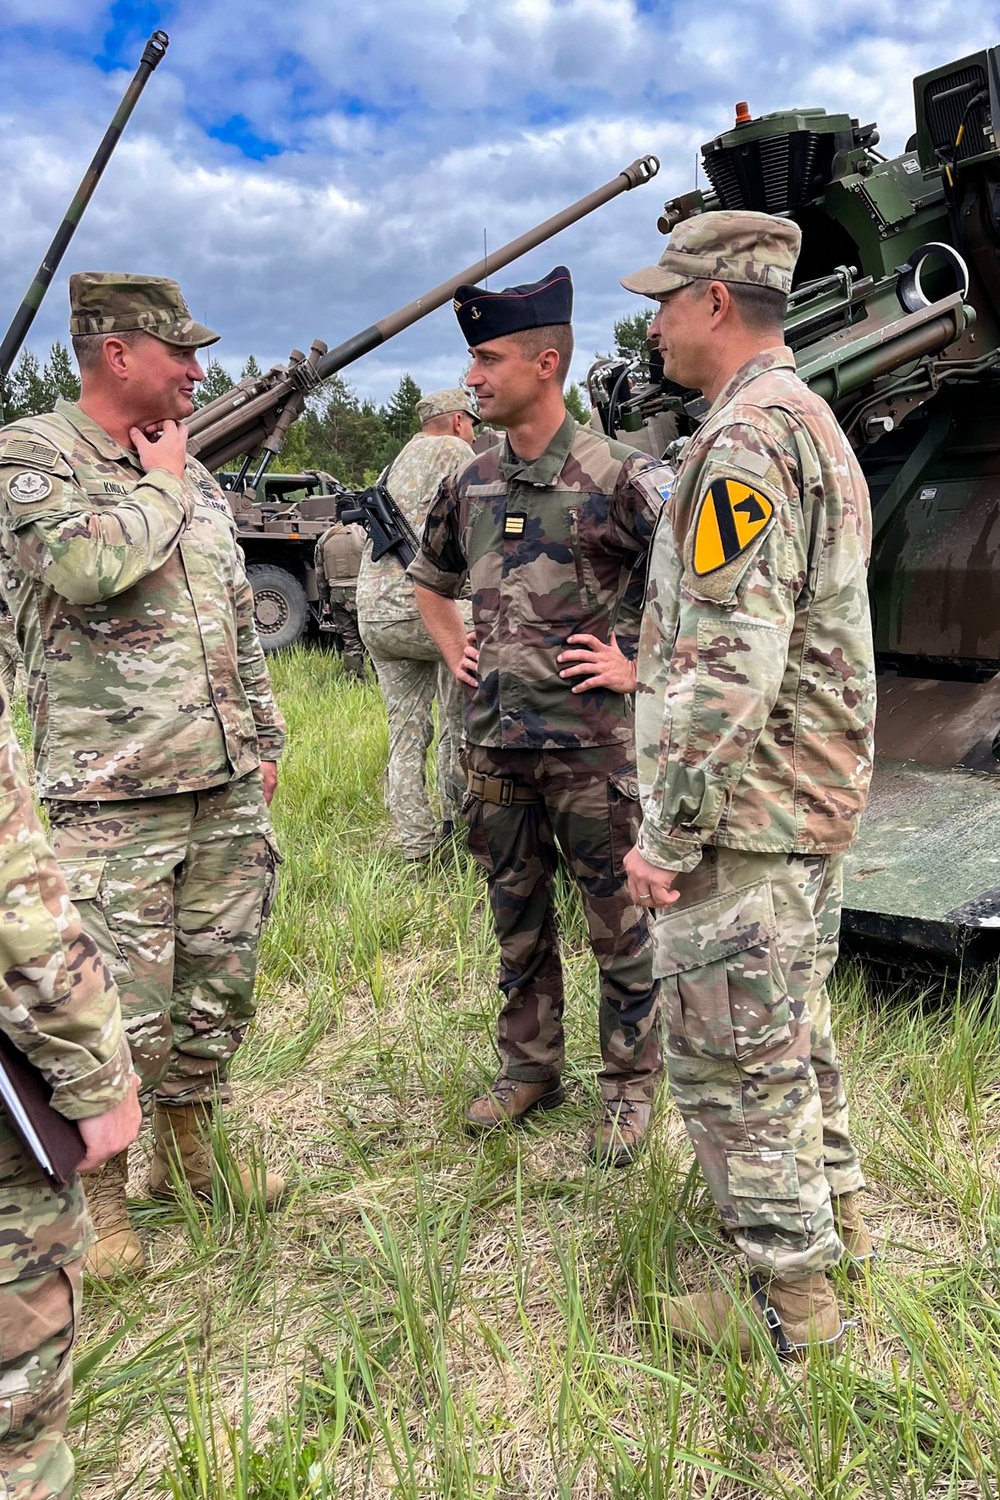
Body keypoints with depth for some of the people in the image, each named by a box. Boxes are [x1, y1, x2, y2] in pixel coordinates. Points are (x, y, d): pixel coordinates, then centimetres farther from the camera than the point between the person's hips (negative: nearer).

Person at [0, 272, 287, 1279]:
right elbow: (82, 565, -26)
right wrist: (160, 487, -9)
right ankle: (96, 1196, 19)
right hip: (115, 795, -7)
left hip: (227, 785, 7)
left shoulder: (190, 474, 16)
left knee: (218, 983, 14)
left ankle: (186, 1147, 34)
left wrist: (264, 737, 20)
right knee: (122, 1010, -2)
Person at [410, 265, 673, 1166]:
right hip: (495, 743, 6)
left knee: (619, 927, 7)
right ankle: (530, 1068, 34)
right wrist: (455, 651, 13)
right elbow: (430, 581, 27)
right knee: (518, 922, 17)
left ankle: (630, 1086, 24)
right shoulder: (471, 488, 8)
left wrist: (640, 667, -12)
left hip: (591, 743, -6)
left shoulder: (618, 478, -11)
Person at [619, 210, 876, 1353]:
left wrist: (668, 834, -20)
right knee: (790, 1025, 23)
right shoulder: (814, 423, 15)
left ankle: (790, 1296, 17)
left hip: (744, 818, -10)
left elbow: (728, 670, -27)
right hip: (816, 799, 10)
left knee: (731, 1055, 2)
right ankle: (832, 1210, 40)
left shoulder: (743, 441, -19)